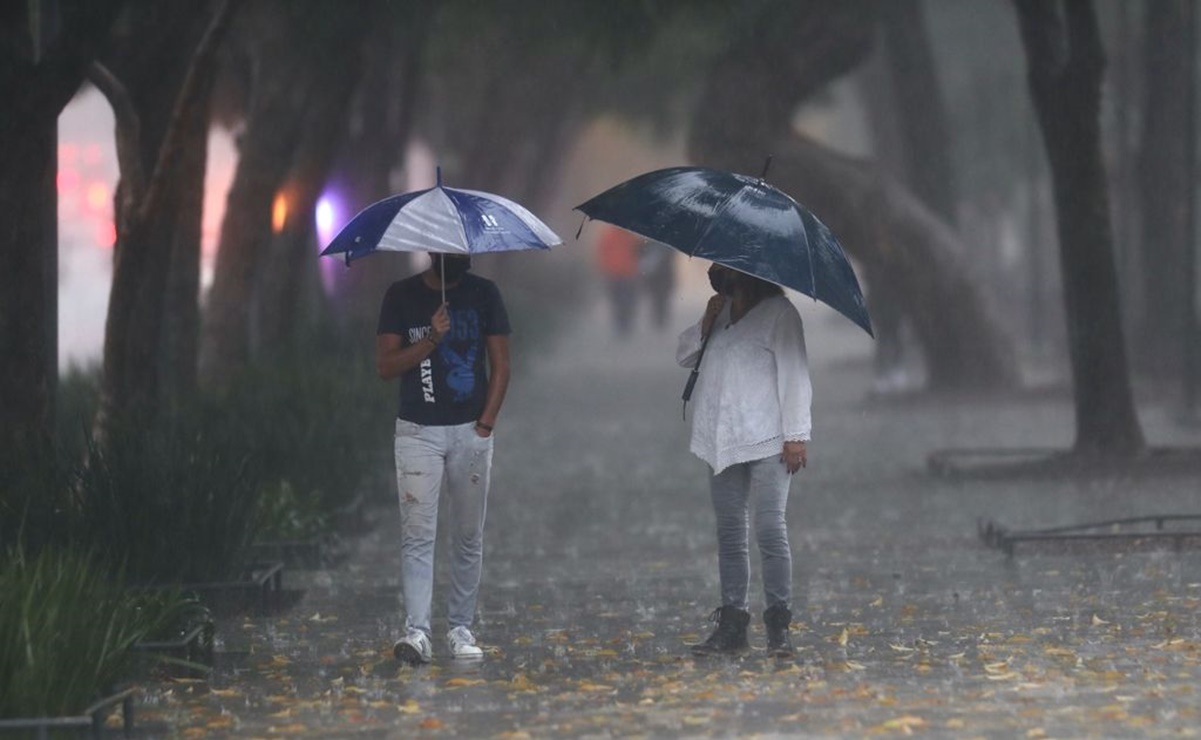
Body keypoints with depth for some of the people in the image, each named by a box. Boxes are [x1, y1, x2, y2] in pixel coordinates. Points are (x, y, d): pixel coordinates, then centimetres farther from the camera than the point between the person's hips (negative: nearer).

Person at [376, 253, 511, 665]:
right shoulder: (402, 296, 1)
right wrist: (431, 340, -17)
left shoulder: (483, 294, 5)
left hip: (470, 431, 2)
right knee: (417, 534, -9)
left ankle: (461, 628, 13)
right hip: (418, 430, -2)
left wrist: (486, 422, -4)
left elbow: (500, 364, 6)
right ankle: (416, 631, -15)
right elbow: (385, 366, -4)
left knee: (469, 536, 5)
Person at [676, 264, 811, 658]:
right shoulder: (722, 313, 18)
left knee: (770, 530, -9)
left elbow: (794, 374, -7)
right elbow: (684, 355, 18)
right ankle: (732, 624, 9)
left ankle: (779, 625, -5)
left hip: (767, 441, -7)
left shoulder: (779, 312, -3)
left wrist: (796, 435, -14)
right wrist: (707, 325, -1)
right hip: (723, 443, 7)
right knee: (730, 533, 6)